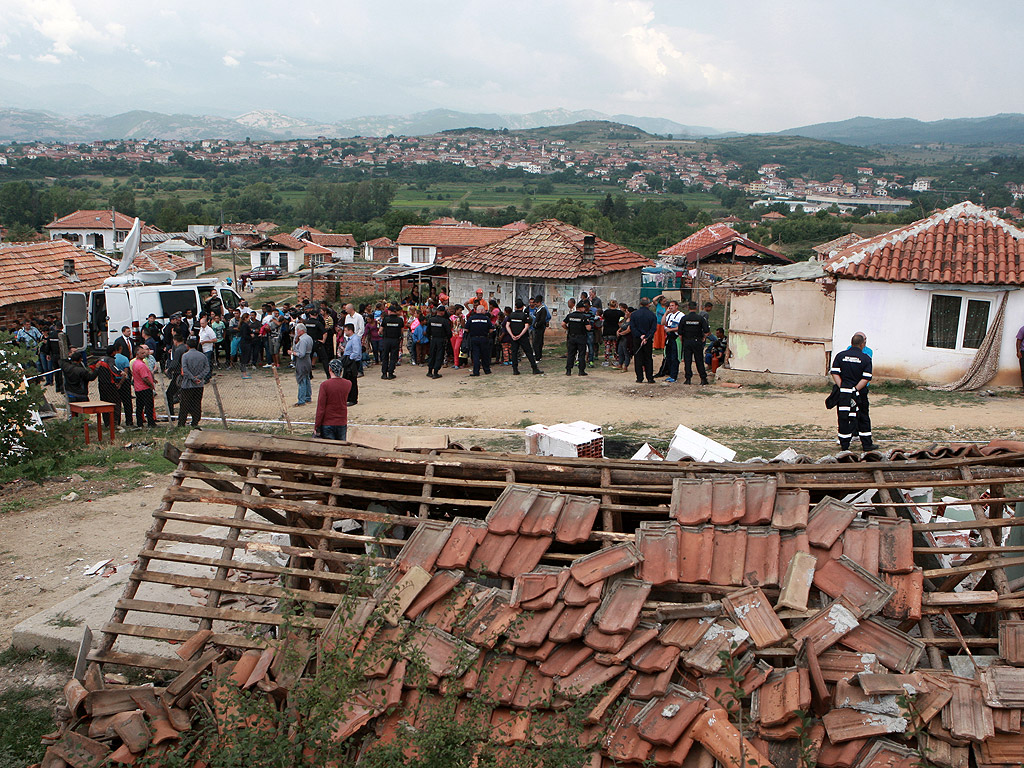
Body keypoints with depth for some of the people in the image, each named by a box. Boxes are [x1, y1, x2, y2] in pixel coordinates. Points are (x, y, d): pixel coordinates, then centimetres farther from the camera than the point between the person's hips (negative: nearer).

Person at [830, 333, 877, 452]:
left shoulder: (840, 355, 1)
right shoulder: (866, 358, -4)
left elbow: (834, 373, -5)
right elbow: (866, 378, -12)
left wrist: (841, 388, -8)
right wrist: (855, 389, -11)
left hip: (843, 392, 1)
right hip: (860, 393, -1)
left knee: (843, 417, 7)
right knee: (863, 418, 12)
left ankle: (844, 445, 8)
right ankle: (867, 444, 18)